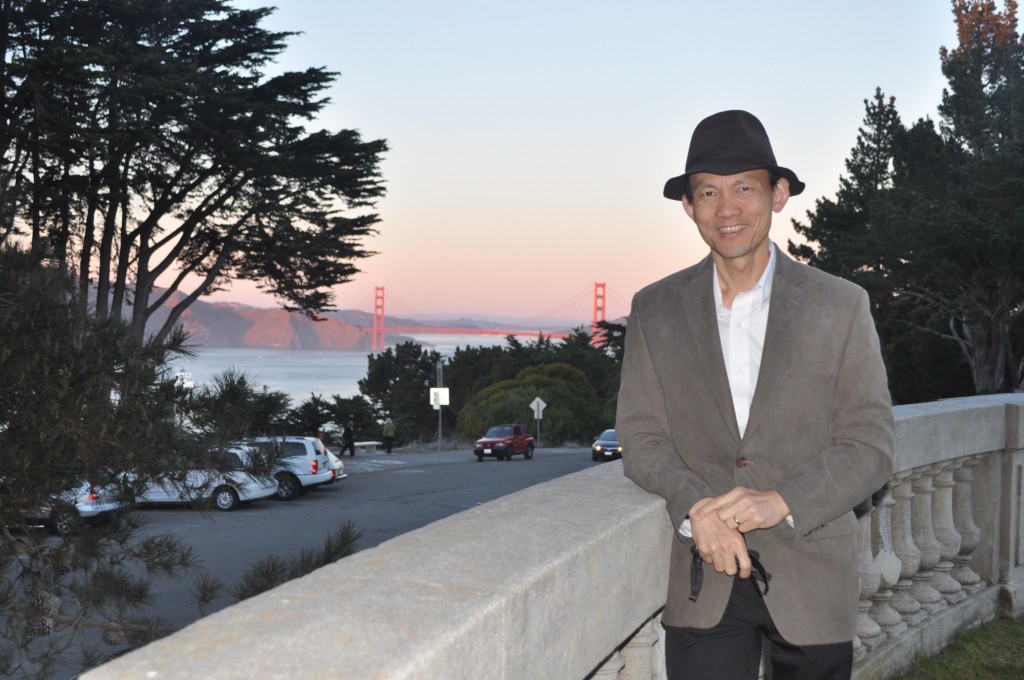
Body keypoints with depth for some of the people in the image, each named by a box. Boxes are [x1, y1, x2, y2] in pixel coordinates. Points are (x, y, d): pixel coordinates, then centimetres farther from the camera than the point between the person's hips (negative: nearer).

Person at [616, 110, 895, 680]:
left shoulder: (842, 307, -1)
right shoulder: (655, 310, 4)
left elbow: (871, 446, -3)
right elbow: (641, 437, 2)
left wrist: (782, 501, -18)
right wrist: (696, 507, -16)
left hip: (813, 579, 0)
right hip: (704, 584, 0)